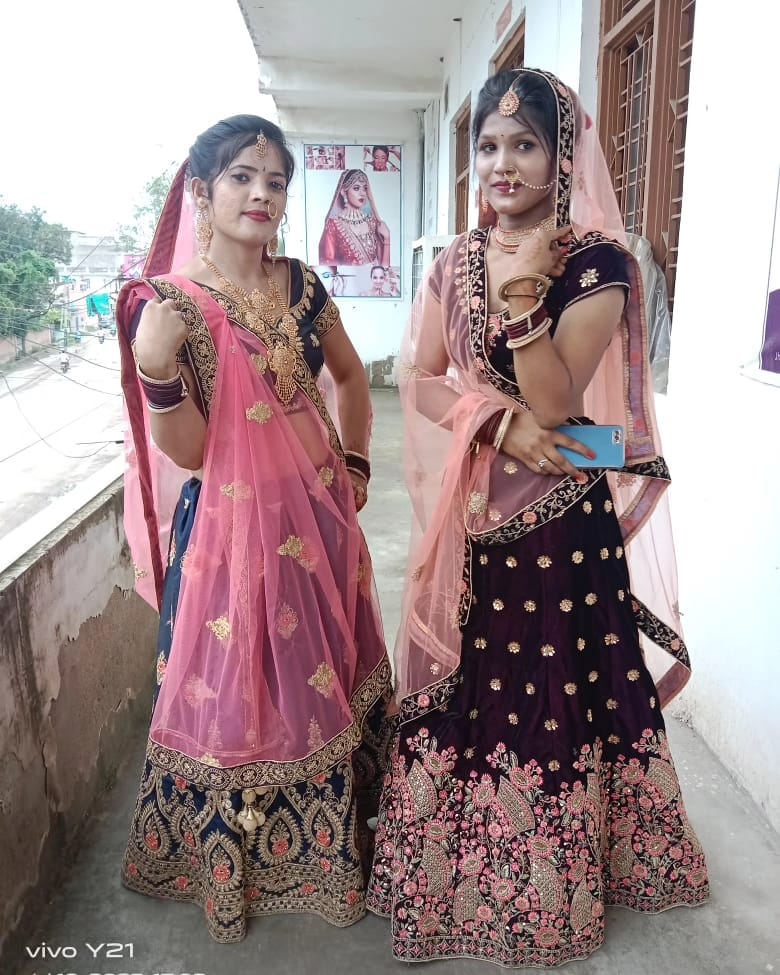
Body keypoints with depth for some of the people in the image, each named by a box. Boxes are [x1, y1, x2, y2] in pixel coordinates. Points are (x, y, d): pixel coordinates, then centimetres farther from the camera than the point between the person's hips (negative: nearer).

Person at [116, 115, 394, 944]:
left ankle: (336, 833, 43)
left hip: (319, 515, 5)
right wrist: (156, 368, -30)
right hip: (234, 525, -5)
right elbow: (189, 452, -15)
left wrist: (355, 462, 11)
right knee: (238, 689, 10)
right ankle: (232, 857, 38)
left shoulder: (300, 284, 2)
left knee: (330, 673, 17)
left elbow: (349, 374, 18)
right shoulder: (170, 303, -11)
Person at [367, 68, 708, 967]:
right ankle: (454, 868, 36)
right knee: (462, 682, 13)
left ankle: (549, 884, 33)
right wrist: (500, 419, -14)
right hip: (468, 508, 4)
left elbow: (555, 404, -15)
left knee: (552, 685, 7)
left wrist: (523, 296, -23)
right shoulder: (455, 262, 8)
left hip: (560, 514, -4)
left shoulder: (597, 263, -8)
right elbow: (418, 380, 1)